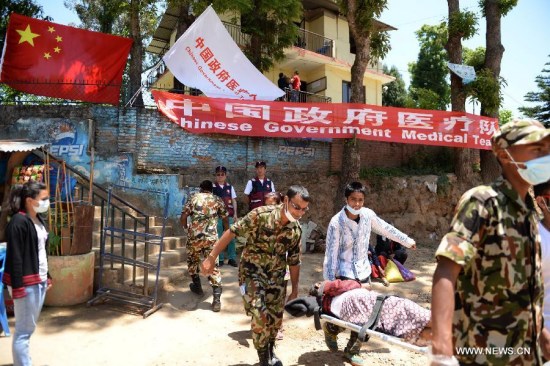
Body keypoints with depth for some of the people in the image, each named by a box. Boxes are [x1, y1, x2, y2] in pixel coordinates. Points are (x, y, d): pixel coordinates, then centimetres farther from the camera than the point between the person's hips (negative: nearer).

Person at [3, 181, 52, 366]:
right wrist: (17, 287, -18)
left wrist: (47, 276, 16)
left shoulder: (39, 220, 9)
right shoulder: (18, 222, -16)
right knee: (24, 329, 1)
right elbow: (15, 258, -18)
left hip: (39, 281, 8)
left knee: (30, 326, 15)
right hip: (26, 283, -8)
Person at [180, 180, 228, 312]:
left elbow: (183, 217, 2)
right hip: (211, 238, 0)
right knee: (213, 266, 2)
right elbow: (225, 219, 13)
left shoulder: (194, 198, 9)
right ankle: (216, 299, -6)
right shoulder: (217, 200, 11)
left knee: (192, 261, 26)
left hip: (194, 236, 0)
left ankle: (197, 286, 39)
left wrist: (186, 228, 22)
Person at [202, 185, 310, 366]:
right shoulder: (260, 214, -22)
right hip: (252, 272, -4)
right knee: (260, 317, -13)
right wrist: (211, 258, -17)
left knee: (276, 318, 10)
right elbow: (231, 232, -17)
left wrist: (295, 290, 10)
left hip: (276, 277, 4)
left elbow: (294, 262, 5)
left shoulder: (296, 229, -6)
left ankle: (270, 351, 39)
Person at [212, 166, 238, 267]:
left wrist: (235, 213, 3)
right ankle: (220, 259, 12)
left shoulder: (230, 187, 9)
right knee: (218, 237, 3)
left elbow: (234, 201, 10)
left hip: (229, 215, 2)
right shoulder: (212, 187, 2)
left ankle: (232, 258, 11)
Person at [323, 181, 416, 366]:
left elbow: (386, 229, 11)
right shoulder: (336, 222, -20)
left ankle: (352, 351, 22)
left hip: (364, 272, 5)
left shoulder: (368, 214, -7)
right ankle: (331, 331, 30)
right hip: (344, 273, -5)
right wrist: (329, 283, -17)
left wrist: (407, 241, 21)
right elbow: (331, 254, -17)